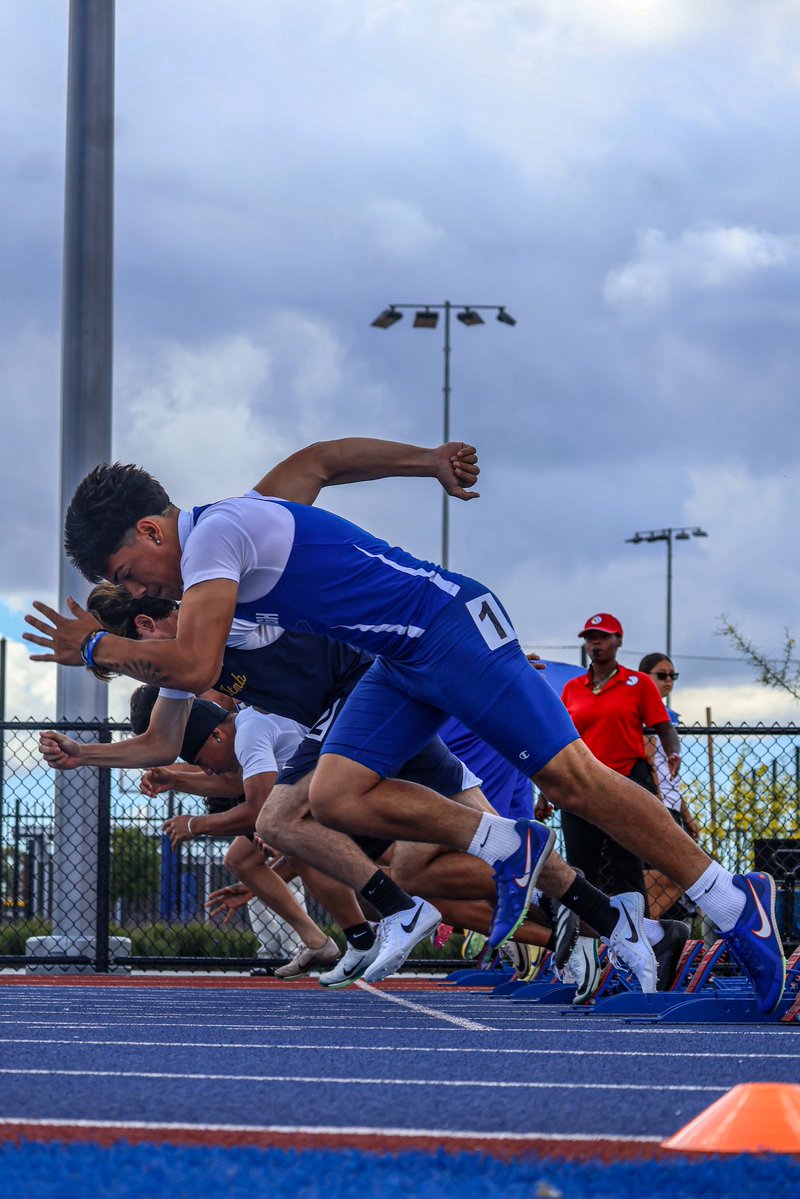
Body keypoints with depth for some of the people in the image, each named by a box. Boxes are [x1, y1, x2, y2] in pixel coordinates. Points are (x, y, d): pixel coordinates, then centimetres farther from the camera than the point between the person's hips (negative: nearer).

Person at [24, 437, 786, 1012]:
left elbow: (194, 668, -28)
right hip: (405, 661, 10)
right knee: (335, 797, -4)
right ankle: (507, 848, 6)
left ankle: (736, 905, -3)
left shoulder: (213, 537, -18)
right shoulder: (235, 521, 12)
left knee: (571, 779, -10)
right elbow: (318, 461, 26)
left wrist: (96, 649, -14)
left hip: (453, 627, -10)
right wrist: (431, 461, 29)